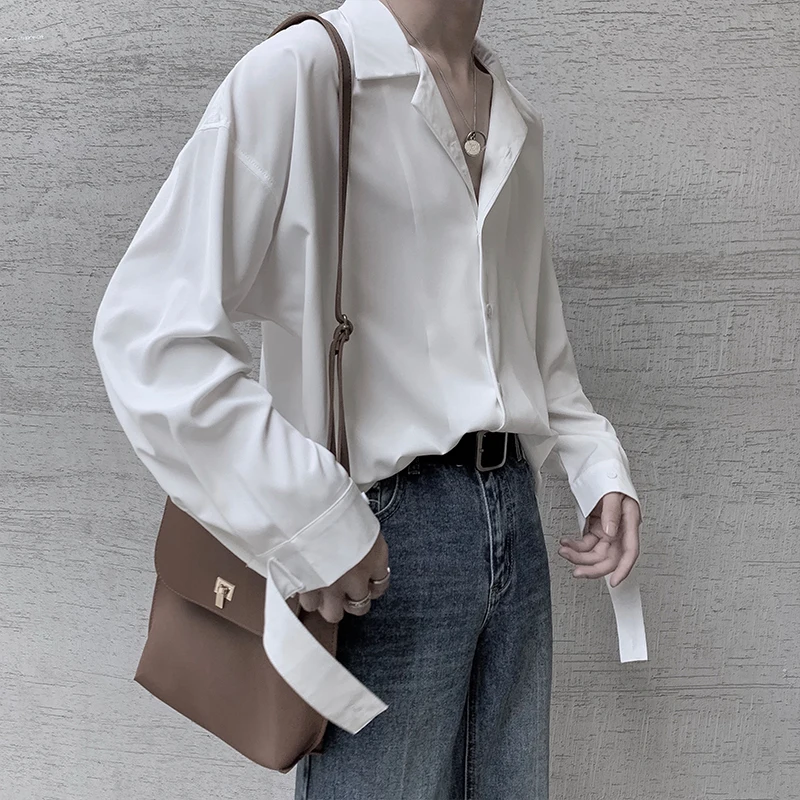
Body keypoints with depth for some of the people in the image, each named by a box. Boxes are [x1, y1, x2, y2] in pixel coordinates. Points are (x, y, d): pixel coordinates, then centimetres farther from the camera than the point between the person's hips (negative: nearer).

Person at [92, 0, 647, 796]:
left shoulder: (517, 120, 12)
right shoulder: (300, 71, -10)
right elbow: (147, 329, -18)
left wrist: (597, 463, 8)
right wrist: (311, 524, -21)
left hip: (514, 517, 7)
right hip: (380, 538, -7)